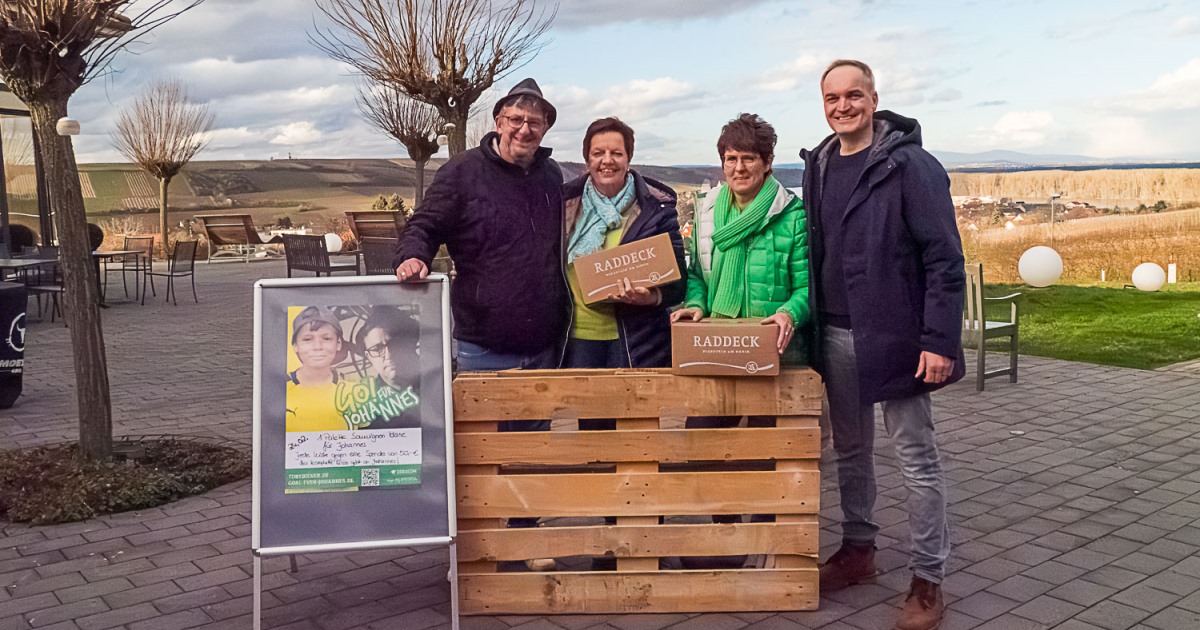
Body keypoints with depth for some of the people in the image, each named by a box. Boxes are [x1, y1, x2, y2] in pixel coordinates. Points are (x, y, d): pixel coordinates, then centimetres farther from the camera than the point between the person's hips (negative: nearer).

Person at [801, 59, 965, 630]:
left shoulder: (910, 166, -9)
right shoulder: (818, 167, 10)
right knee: (850, 450, 17)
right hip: (836, 336, 6)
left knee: (916, 458, 2)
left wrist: (939, 341, -18)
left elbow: (945, 258, -13)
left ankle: (928, 579, 12)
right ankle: (857, 550, 33)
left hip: (893, 336, -6)